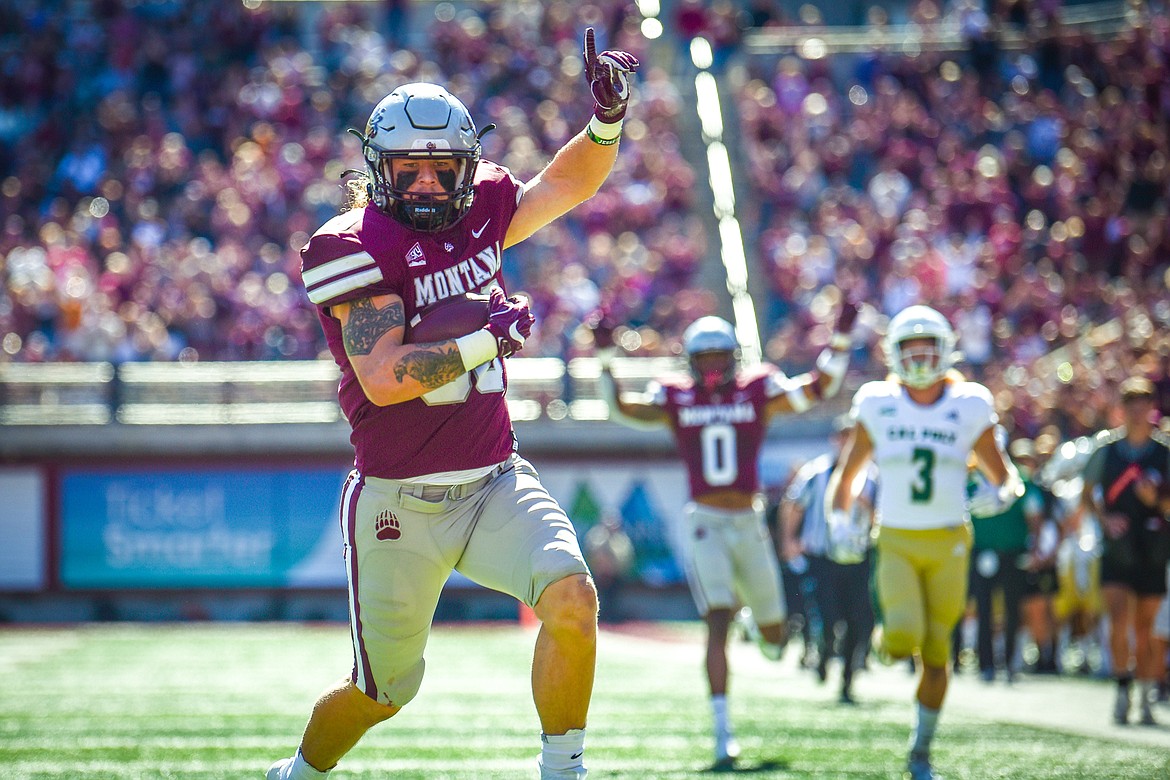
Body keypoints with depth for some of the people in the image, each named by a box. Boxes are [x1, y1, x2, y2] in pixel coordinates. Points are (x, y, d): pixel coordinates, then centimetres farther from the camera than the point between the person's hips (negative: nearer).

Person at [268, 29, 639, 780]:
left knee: (572, 597, -22)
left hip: (495, 484, 5)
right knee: (383, 690, 10)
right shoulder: (355, 247, -16)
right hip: (400, 502, -4)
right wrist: (487, 340, -22)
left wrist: (607, 119, 1)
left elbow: (568, 184, 19)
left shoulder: (479, 210, 4)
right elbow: (383, 378, -25)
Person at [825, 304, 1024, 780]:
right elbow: (844, 478, 11)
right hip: (896, 543, -1)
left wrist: (1001, 494, -16)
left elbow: (1007, 477, 8)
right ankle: (887, 639, 17)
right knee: (904, 638, -21)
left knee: (935, 653, 6)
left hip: (948, 544, 1)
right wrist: (840, 523, -6)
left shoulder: (969, 409, 0)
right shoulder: (877, 407, 1)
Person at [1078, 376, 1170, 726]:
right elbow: (1086, 495, 11)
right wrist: (1104, 517, -6)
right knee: (1119, 619, -15)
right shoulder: (1106, 447, 3)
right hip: (1116, 549, 0)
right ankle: (1123, 688, -8)